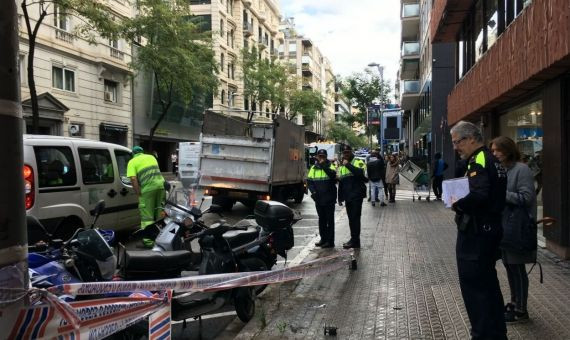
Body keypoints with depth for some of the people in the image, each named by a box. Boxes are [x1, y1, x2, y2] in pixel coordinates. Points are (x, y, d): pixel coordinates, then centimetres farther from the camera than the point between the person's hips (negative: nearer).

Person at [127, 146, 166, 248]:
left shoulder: (132, 162, 6)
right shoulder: (151, 157, 23)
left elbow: (133, 179, -8)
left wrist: (139, 194, -4)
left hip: (148, 188, -5)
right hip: (161, 184, 6)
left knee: (147, 217, 0)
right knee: (158, 214, 18)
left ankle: (148, 241, -2)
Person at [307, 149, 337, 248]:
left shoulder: (330, 166, -2)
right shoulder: (314, 168, 10)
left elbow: (333, 175, -23)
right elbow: (309, 181, 8)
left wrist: (324, 166, -26)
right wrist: (313, 191, -6)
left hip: (329, 198, -5)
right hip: (318, 198, 5)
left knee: (329, 219, -2)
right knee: (321, 219, 13)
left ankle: (330, 241, 2)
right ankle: (323, 239, 23)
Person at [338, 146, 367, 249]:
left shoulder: (358, 162, -3)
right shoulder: (341, 166, 19)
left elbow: (360, 173, -25)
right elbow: (340, 183, 22)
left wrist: (348, 164, -22)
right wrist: (340, 197, 18)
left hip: (356, 195, -7)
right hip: (347, 196, 7)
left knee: (355, 217, -9)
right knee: (351, 218, 9)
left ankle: (354, 240, -5)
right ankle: (354, 240, 16)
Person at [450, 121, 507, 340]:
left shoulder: (479, 161, -17)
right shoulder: (492, 160, 13)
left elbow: (479, 195, -32)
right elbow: (493, 195, 15)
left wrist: (457, 205, -16)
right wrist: (464, 204, 5)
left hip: (475, 233, -10)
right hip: (491, 229, 10)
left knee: (473, 286, 0)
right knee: (488, 283, 19)